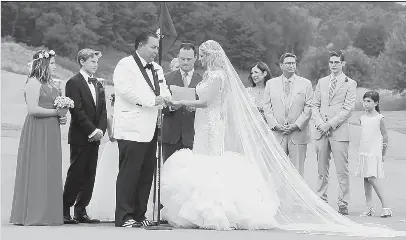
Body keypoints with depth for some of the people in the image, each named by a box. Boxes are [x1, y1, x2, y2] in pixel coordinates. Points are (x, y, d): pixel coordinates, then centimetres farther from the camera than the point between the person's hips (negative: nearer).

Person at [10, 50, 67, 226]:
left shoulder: (49, 84, 17)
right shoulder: (33, 83, -9)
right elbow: (33, 109, -18)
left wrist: (62, 117, 7)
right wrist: (57, 112, -12)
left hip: (51, 132, 9)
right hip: (37, 132, -9)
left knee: (50, 171, 7)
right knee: (36, 170, -5)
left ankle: (46, 214, 10)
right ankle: (32, 214, -1)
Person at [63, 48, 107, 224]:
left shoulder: (98, 85, 17)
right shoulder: (74, 83, -6)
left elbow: (103, 110, 14)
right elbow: (77, 110, -13)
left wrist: (101, 129, -2)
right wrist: (92, 130, -16)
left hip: (94, 137, 7)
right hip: (80, 137, -7)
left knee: (89, 176, 5)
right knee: (76, 174, -6)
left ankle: (81, 211, 10)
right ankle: (65, 211, 0)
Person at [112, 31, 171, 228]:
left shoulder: (157, 69, 21)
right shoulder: (126, 66, -6)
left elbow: (164, 91, 20)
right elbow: (126, 90, -19)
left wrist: (164, 97, -5)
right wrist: (153, 100, -17)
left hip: (150, 130, 8)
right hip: (132, 129, -8)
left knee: (146, 175, 10)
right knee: (129, 174, -7)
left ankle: (139, 215, 17)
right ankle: (124, 217, -3)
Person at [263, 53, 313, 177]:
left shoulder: (306, 84, 6)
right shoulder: (271, 84, 10)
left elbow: (309, 108, 1)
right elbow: (267, 107, 6)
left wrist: (296, 126, -9)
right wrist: (276, 126, -7)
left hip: (298, 133, -1)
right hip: (276, 134, 1)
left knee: (297, 171, 0)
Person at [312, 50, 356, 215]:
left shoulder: (350, 83, 3)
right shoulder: (321, 82, 17)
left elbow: (348, 108, -5)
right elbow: (315, 105, 14)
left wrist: (330, 124, -11)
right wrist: (319, 123, -4)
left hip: (339, 131, -4)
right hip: (321, 131, 4)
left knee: (342, 170, -5)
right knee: (322, 170, 6)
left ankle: (343, 204, -1)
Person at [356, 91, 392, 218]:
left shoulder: (380, 118, -7)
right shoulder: (362, 118, 8)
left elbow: (385, 136, -3)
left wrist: (383, 154, -1)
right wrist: (362, 150, 12)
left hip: (375, 153, -6)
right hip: (363, 153, 6)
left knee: (372, 178, -14)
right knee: (366, 180, 6)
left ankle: (385, 206, -8)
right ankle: (369, 207, 11)